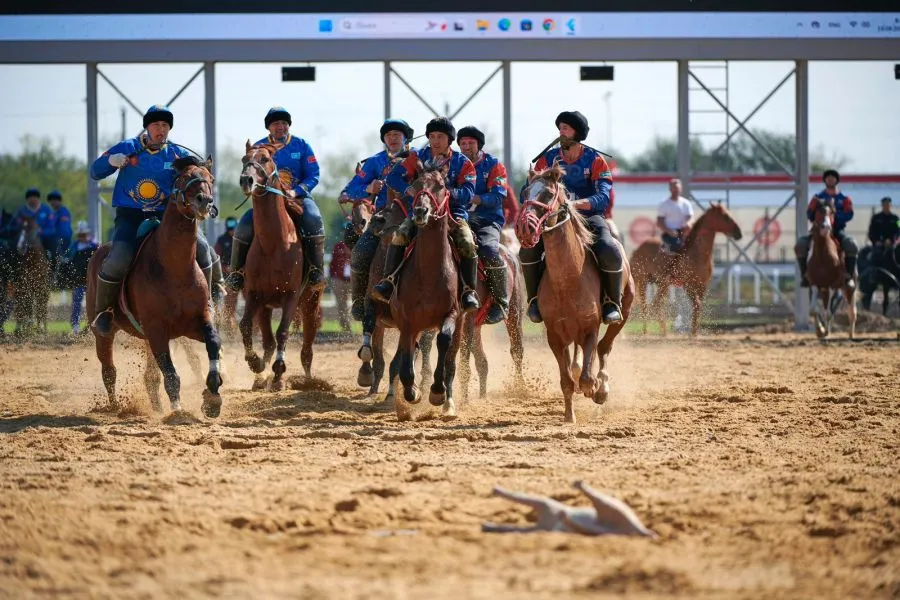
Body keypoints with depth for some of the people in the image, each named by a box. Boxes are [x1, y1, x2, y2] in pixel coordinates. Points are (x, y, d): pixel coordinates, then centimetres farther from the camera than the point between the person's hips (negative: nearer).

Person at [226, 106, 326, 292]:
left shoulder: (301, 146, 3)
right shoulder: (259, 148, 6)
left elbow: (313, 176, -2)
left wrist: (295, 191, -19)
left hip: (299, 197, -1)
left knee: (313, 220, -34)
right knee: (245, 226, -24)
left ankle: (316, 270, -28)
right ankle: (237, 271, -7)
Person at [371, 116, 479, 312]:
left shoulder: (463, 163, 4)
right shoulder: (418, 157, 7)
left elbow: (468, 193, -8)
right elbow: (393, 177, -2)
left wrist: (450, 192, -30)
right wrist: (410, 190, -22)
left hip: (453, 213, -1)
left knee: (467, 244, -27)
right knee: (399, 236, -26)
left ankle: (469, 291, -17)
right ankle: (388, 282, -20)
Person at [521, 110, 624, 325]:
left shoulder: (595, 160, -3)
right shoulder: (549, 159, 4)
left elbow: (603, 198, -15)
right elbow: (526, 194, 4)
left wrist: (576, 203, -33)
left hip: (589, 217, -2)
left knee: (610, 254, -31)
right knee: (528, 249, -25)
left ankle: (613, 303, -9)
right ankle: (534, 299, -5)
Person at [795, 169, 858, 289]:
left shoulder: (844, 199, 8)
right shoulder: (818, 198, 10)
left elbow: (849, 215, -6)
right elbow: (809, 214, 1)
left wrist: (835, 213, -21)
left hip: (838, 230, -1)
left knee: (852, 246, -32)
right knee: (800, 245, -23)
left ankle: (849, 276, -22)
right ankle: (804, 275, -10)